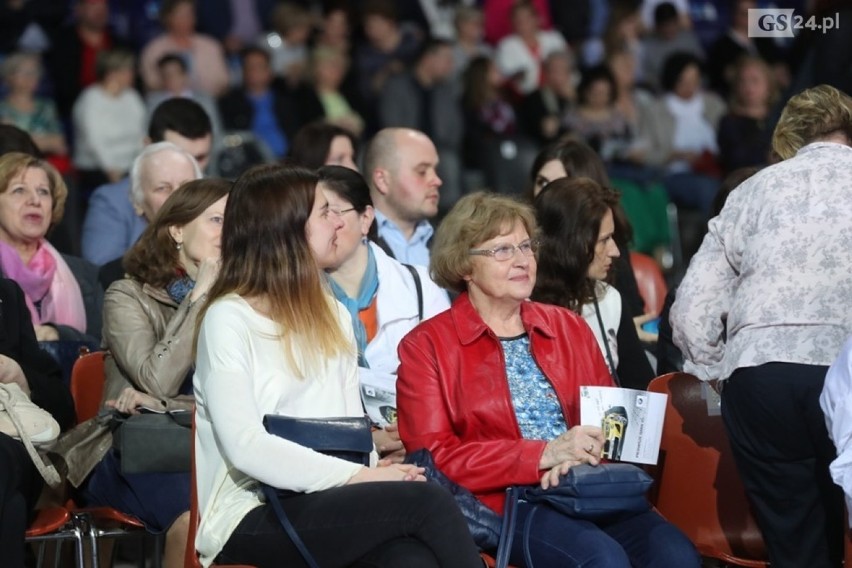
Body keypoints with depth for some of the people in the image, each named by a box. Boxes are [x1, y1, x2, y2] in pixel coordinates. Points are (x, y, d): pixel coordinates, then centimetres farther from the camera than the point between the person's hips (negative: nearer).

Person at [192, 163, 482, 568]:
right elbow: (246, 447, -16)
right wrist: (359, 477, -18)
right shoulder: (228, 319, -4)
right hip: (254, 518, -6)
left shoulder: (334, 315, 20)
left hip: (329, 502, 6)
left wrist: (374, 472, -8)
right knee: (426, 501, -26)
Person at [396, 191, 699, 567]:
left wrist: (582, 454, -8)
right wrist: (544, 454, -13)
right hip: (504, 505, -4)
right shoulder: (427, 346, 7)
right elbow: (436, 458, -4)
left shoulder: (569, 327, 21)